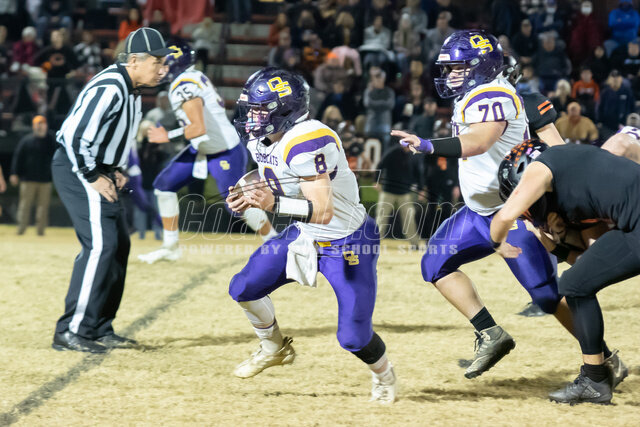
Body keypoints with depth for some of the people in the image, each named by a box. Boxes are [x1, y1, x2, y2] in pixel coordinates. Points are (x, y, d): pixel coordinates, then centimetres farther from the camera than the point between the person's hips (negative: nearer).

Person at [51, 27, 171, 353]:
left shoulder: (131, 89, 10)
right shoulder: (110, 88, -22)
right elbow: (76, 134, -28)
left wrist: (114, 170, 12)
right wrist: (92, 177, -20)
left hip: (95, 169, 11)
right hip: (76, 168, -11)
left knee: (119, 244, 13)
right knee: (101, 245, -17)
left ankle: (98, 329, 19)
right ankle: (71, 332, -15)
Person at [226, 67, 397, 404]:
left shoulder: (305, 143, -31)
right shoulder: (261, 140, -2)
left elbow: (323, 212, -34)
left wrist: (274, 204, -44)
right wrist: (247, 199, -6)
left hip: (347, 244, -9)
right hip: (303, 236, 9)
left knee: (353, 337, -9)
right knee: (243, 289, 3)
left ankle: (383, 375, 24)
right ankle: (275, 349, 29)